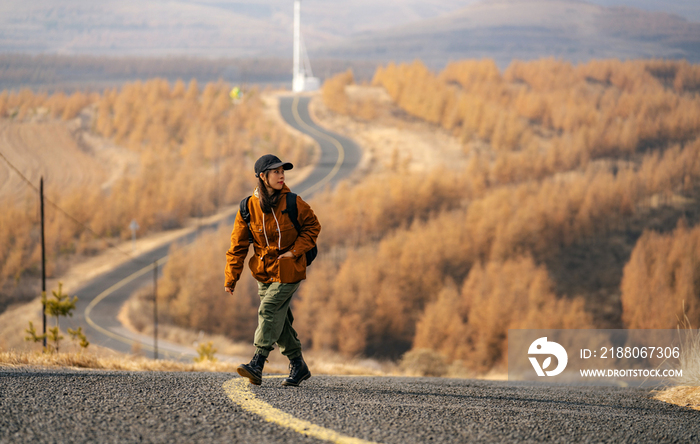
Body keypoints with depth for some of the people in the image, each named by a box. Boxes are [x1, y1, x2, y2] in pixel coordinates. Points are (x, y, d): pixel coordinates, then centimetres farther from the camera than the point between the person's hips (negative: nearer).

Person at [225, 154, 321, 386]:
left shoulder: (292, 203, -10)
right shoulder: (248, 208, -5)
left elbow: (312, 226, 3)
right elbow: (238, 245, 0)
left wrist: (295, 251, -10)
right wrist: (231, 278, -2)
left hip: (288, 271, -4)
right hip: (264, 271, 4)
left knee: (269, 310, -15)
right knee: (280, 320, 8)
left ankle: (257, 365, -17)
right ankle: (298, 366, 22)